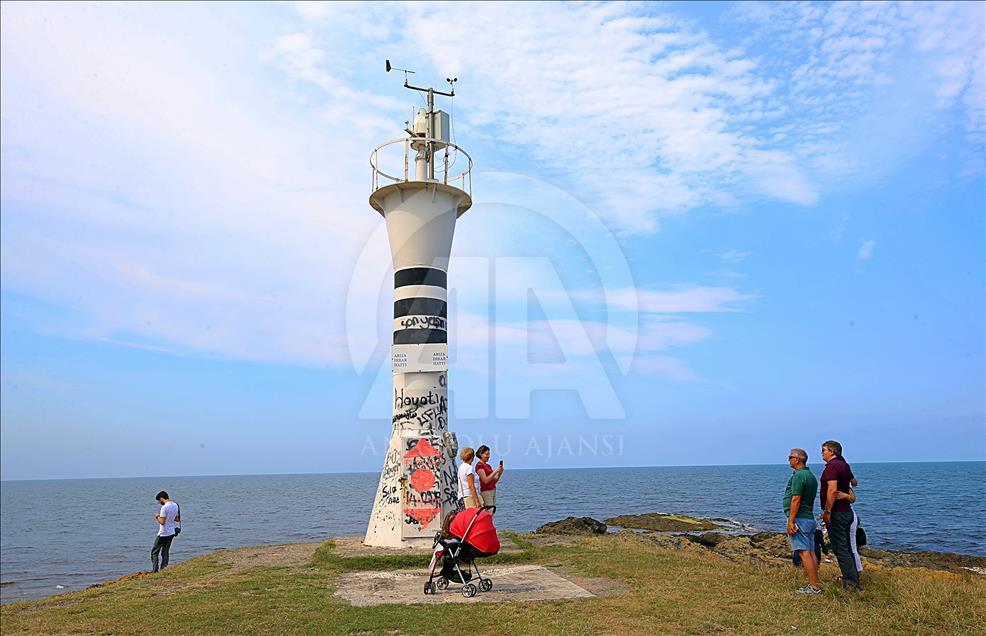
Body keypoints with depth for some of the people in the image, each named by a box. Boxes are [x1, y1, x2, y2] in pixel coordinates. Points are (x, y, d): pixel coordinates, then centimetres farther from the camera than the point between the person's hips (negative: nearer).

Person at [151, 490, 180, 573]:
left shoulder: (164, 508, -20)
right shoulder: (175, 505, 6)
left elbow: (162, 522, -21)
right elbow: (177, 519, 14)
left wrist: (158, 517, -3)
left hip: (163, 534, -8)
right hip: (171, 533, 8)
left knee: (154, 552, 5)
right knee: (165, 552, 13)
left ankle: (154, 570, 2)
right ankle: (164, 570, 10)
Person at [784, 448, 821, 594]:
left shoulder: (798, 476, -15)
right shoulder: (811, 475, 16)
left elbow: (796, 500, -21)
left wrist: (790, 521, -20)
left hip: (799, 518, -10)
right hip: (810, 518, 10)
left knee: (804, 553, -8)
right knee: (811, 552, 10)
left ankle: (814, 587, -8)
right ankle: (814, 584, 12)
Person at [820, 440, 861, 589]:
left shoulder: (832, 466, -17)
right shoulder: (844, 465, 12)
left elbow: (832, 490, -26)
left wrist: (827, 511, -23)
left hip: (836, 513, -9)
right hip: (847, 511, 9)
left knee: (840, 549, -4)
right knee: (846, 547, 17)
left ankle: (851, 582, -3)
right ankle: (853, 579, 23)